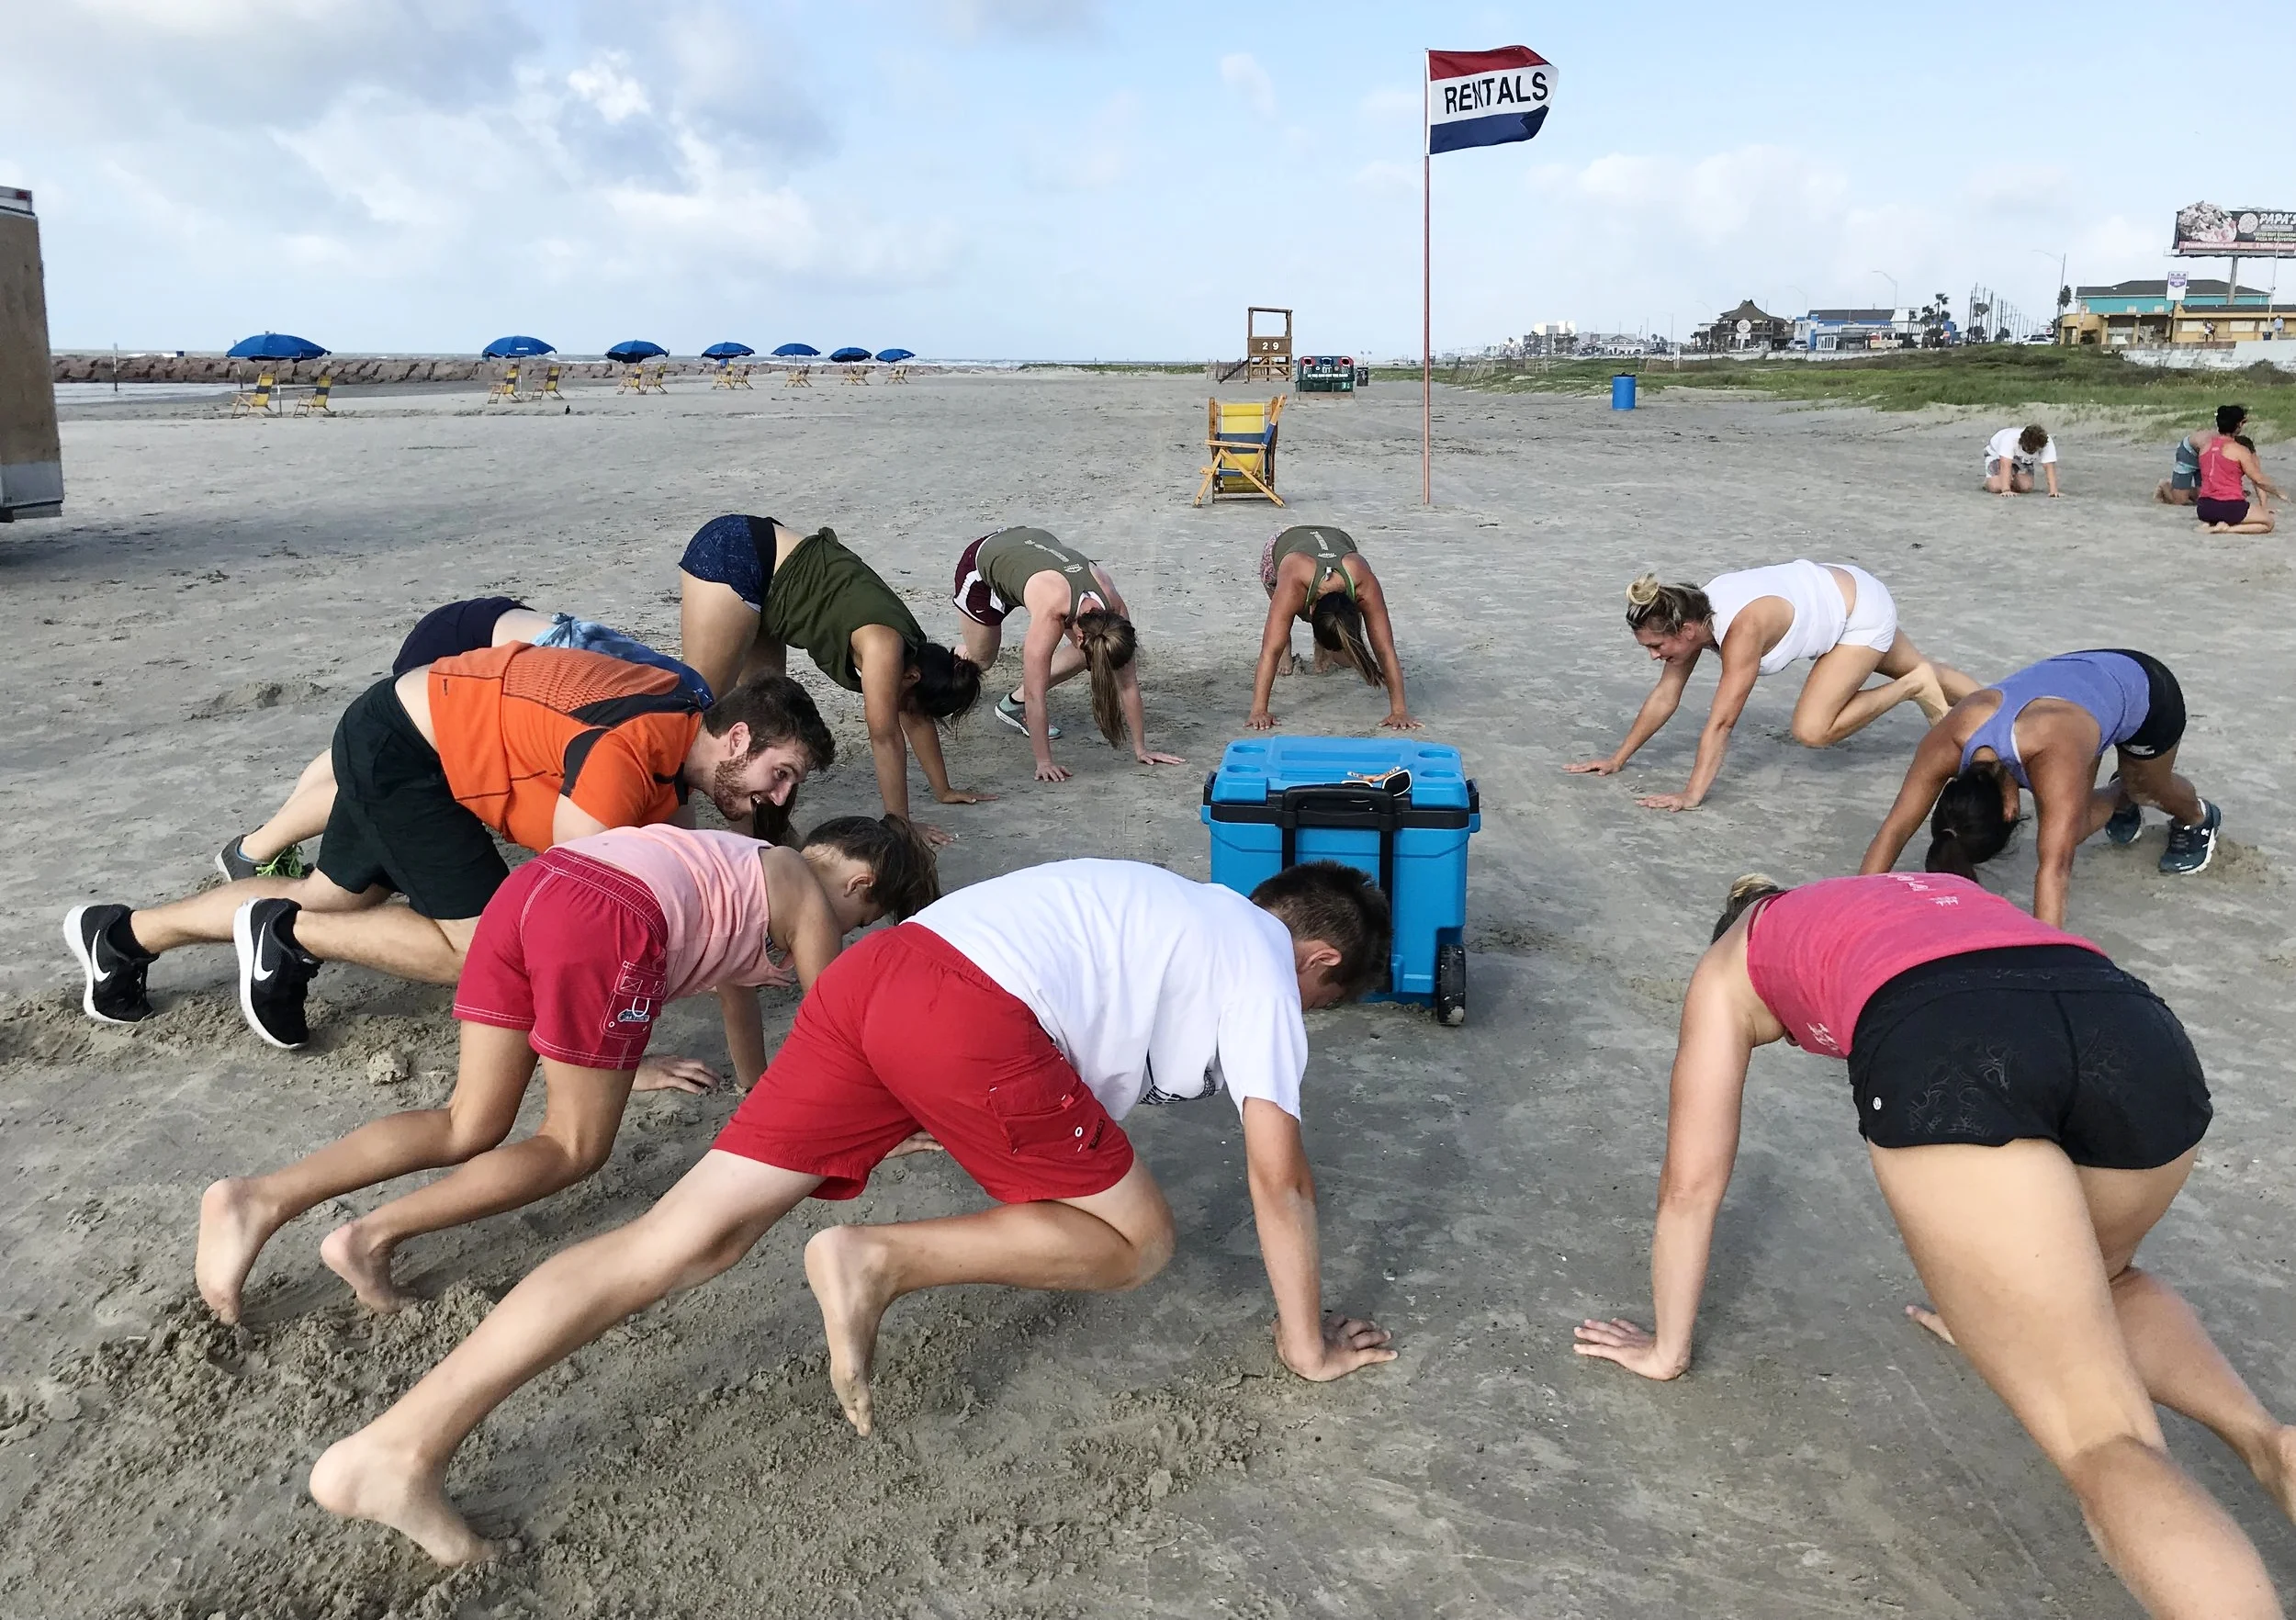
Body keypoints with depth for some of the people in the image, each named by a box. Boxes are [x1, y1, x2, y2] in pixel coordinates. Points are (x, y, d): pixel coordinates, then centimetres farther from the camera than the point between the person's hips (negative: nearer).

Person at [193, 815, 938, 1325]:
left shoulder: (755, 866, 37)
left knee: (468, 1128, 9)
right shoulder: (812, 897, 16)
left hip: (533, 885, 8)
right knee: (574, 1147, 4)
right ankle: (376, 1234, -10)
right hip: (613, 923, -8)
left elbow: (734, 976, 50)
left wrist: (755, 1081, 63)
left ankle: (262, 1198, -6)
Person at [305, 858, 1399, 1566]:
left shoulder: (1183, 912, 35)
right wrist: (1306, 1342, 21)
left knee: (687, 1239, 3)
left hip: (878, 970, 8)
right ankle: (882, 1260, -8)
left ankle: (398, 1449, -3)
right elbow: (1279, 1176, 10)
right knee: (1134, 1241, 9)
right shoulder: (1266, 961, 14)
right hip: (976, 1015, -8)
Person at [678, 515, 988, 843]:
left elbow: (916, 720, 15)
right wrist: (899, 826, -12)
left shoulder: (907, 645, 4)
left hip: (757, 562, 9)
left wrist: (943, 791, 21)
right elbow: (885, 736, -17)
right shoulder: (884, 645, -20)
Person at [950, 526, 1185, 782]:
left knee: (1086, 654, -9)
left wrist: (1141, 749, -18)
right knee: (981, 660, 7)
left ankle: (1015, 702, 8)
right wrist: (1044, 763, -36)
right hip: (981, 564, -4)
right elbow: (1036, 695, -39)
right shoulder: (1049, 615, -44)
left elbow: (1128, 681, -21)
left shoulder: (1114, 607, -30)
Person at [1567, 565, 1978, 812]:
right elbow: (1664, 696, -11)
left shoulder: (1742, 628, -41)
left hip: (1864, 612, -8)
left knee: (1812, 731, -17)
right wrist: (1617, 760, -10)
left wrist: (1692, 795, -44)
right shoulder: (1692, 615, -19)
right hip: (1835, 591, 8)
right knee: (1920, 669, 28)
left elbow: (1720, 723, -43)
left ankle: (1913, 688, 3)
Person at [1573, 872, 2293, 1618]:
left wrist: (1667, 1349, 43)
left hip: (1949, 1057, -5)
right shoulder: (1945, 901, 44)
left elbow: (1691, 1184, 31)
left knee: (2101, 1440, 3)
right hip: (2137, 1036, 5)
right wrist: (1986, 1303, 63)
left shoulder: (1731, 966, 32)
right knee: (2097, 1277, 35)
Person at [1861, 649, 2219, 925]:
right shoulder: (1946, 744, -34)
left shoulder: (2053, 760, -47)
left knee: (2149, 787, 19)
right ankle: (2122, 800, 37)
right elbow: (1894, 830, -33)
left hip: (2143, 688, -4)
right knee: (2068, 825, 3)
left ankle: (2197, 819, 54)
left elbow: (2054, 869, -51)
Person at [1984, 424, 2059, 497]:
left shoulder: (2047, 443, -32)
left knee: (2026, 488, -14)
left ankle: (2012, 481, 19)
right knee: (1996, 487, -24)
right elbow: (2005, 465, -48)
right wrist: (2006, 490, -56)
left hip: (2024, 459, 4)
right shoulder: (2010, 439, -42)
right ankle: (1988, 481, 12)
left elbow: (2049, 467, -36)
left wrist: (2053, 491, -47)